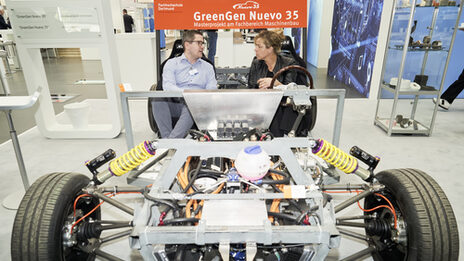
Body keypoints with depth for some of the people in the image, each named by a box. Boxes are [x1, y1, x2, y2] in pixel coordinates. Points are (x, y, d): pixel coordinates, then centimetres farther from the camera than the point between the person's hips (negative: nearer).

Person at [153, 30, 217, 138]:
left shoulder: (208, 67, 20)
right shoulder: (172, 63, 13)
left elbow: (212, 90, 6)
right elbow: (167, 86, -5)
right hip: (174, 104, 0)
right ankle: (166, 138, -36)